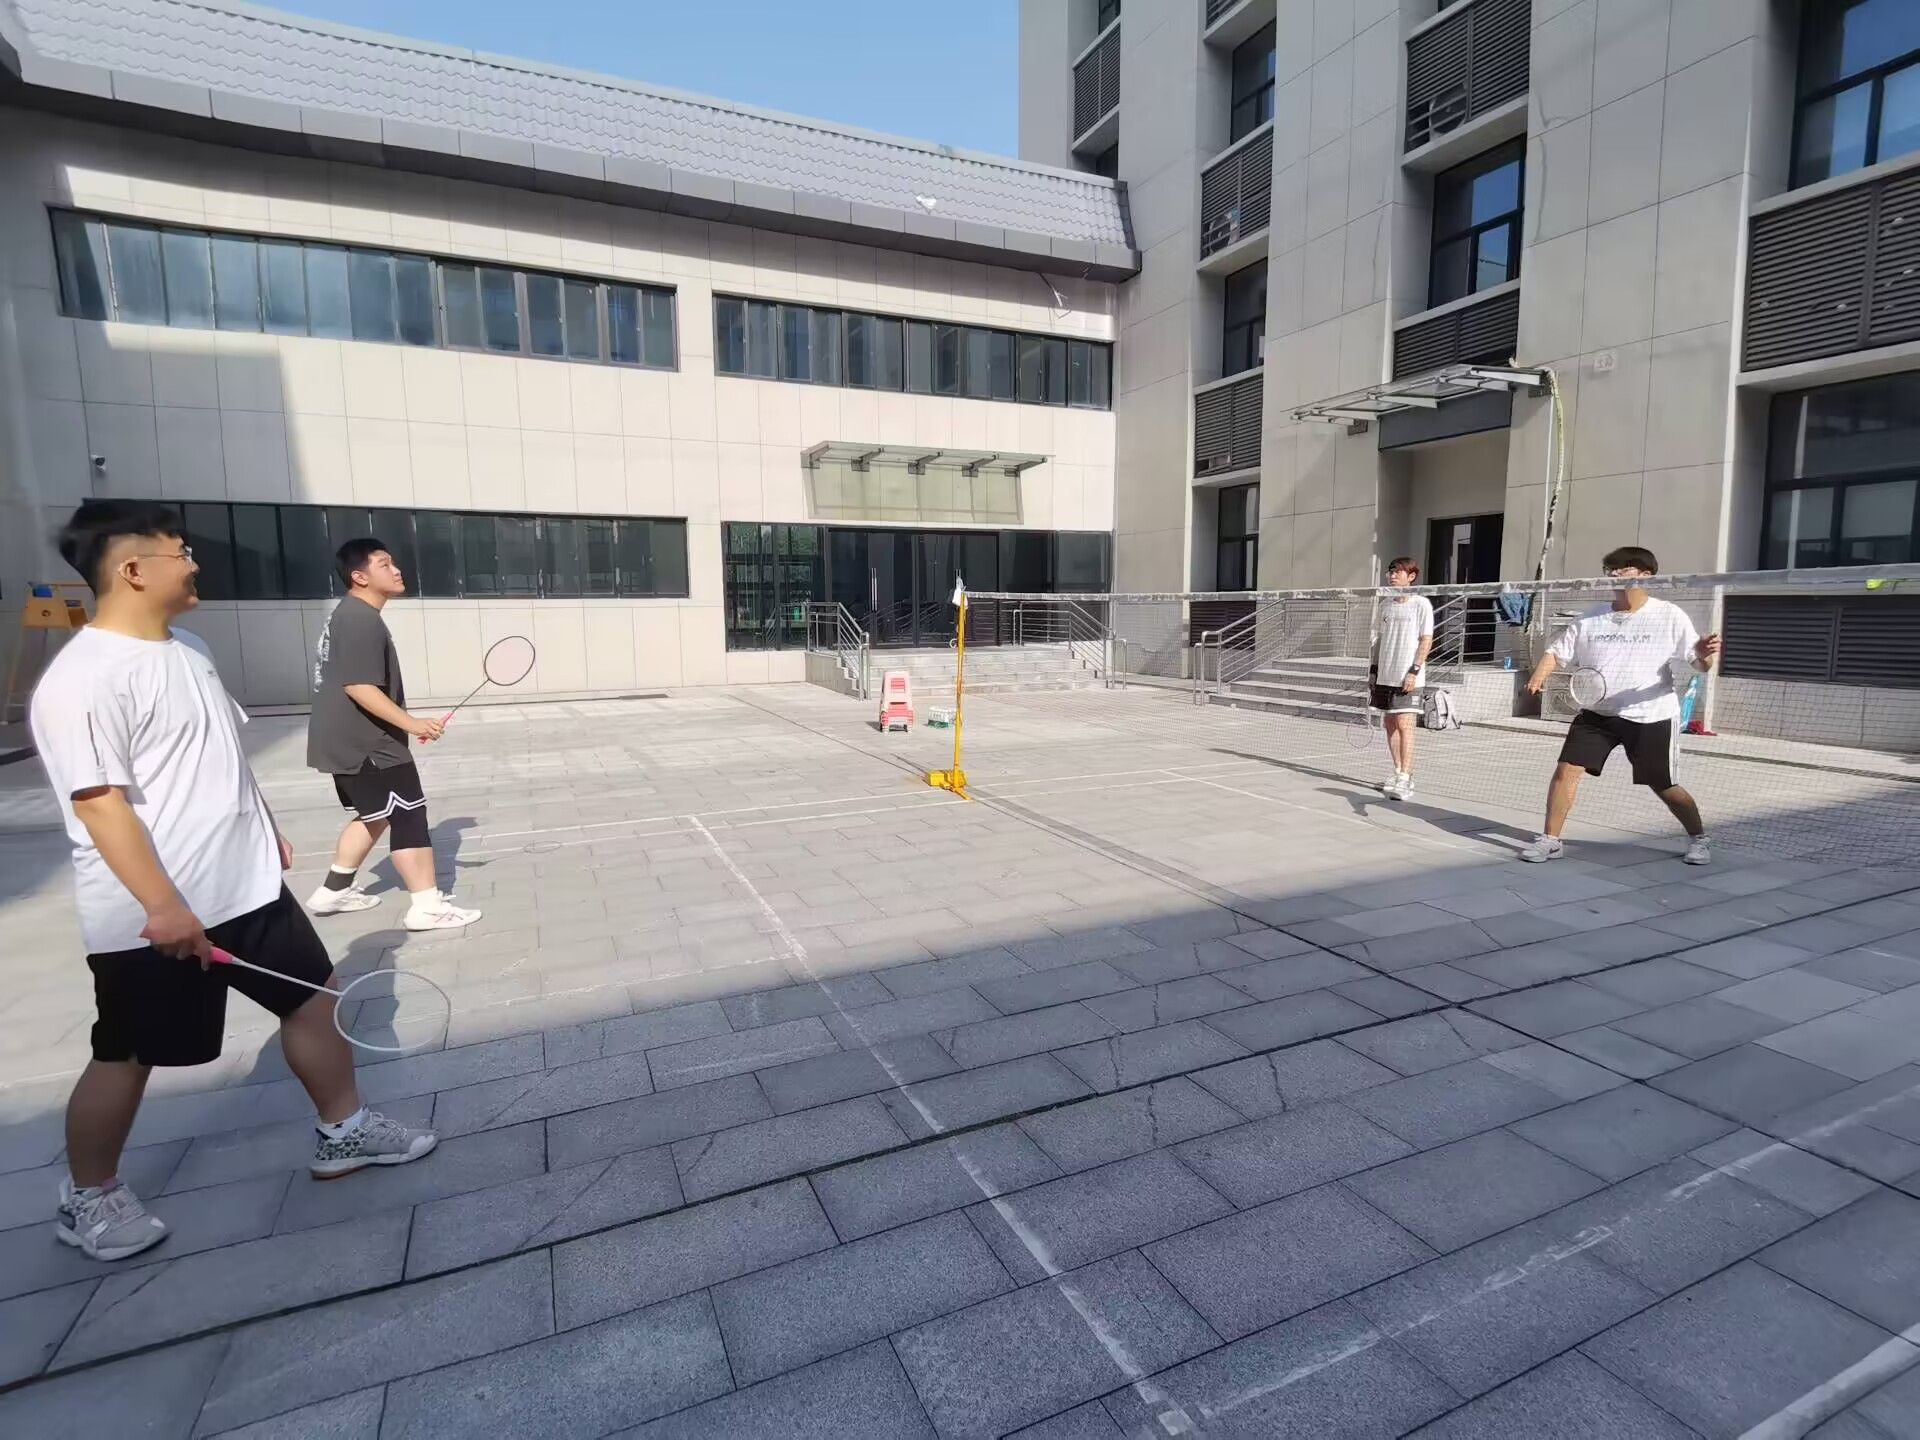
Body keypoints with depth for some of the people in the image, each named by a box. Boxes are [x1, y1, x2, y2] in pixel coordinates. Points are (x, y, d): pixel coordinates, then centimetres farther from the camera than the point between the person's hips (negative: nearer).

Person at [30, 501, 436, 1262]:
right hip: (159, 919, -8)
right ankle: (89, 1197, 34)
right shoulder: (82, 680, -19)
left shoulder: (186, 647, 9)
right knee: (127, 1056, 10)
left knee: (312, 996, 14)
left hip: (246, 885, 8)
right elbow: (98, 802, -23)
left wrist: (267, 829, 23)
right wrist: (162, 905, -26)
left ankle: (343, 1131, 30)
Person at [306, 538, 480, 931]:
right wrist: (410, 723, -27)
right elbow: (358, 687, -27)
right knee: (408, 814, -8)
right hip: (366, 744, -11)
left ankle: (334, 890, 30)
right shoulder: (361, 619, -19)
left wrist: (402, 724, 28)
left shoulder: (350, 615, 16)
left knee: (374, 816, 21)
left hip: (350, 742, 11)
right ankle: (427, 906, -6)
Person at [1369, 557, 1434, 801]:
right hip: (1385, 676, 7)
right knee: (1389, 724, 9)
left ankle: (1405, 780, -13)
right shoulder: (1385, 606, 13)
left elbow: (1426, 640, -8)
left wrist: (1414, 670, -15)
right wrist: (1374, 670, 12)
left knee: (1404, 725, -12)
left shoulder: (1421, 604, -4)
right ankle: (1398, 772, 20)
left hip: (1408, 678, -6)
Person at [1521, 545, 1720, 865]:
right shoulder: (1591, 618, 4)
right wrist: (1539, 675, -10)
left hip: (1651, 718, -3)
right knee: (1566, 769, -8)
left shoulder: (1670, 616, -4)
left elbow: (1697, 665, -6)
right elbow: (1557, 651, 11)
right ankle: (1550, 840, 2)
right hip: (1597, 713, 3)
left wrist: (1704, 655, -31)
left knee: (1663, 786, 7)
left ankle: (1699, 839, 33)